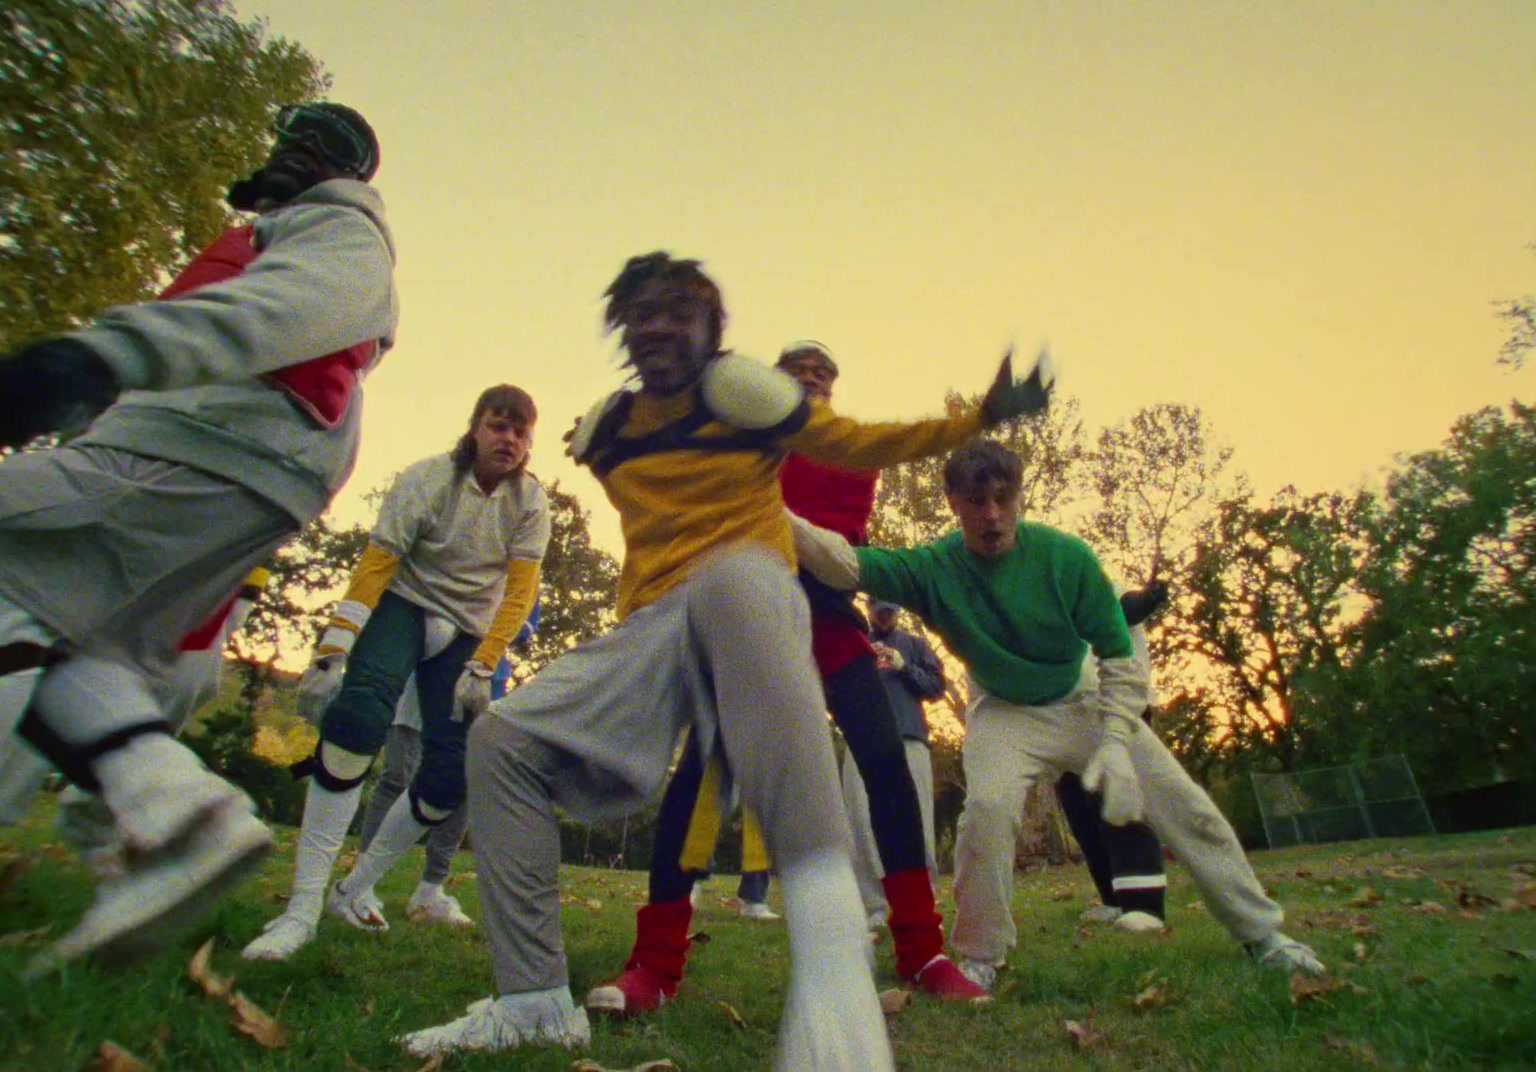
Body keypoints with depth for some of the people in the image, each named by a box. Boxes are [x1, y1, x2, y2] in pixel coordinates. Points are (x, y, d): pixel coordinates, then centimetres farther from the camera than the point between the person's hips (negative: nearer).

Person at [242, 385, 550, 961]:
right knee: (360, 714, -30)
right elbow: (375, 562, -17)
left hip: (469, 630, 3)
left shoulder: (530, 501, -6)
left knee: (452, 771, -9)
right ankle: (303, 907, -24)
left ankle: (355, 888, 13)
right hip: (404, 604, -3)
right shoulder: (426, 479, -13)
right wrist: (333, 649, -25)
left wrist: (482, 665, -20)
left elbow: (520, 588, -10)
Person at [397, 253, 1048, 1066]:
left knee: (729, 580, -44)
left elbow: (864, 444, 9)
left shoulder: (739, 392, 6)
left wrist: (984, 415, 3)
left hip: (747, 591, -6)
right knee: (501, 738, -5)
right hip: (646, 629, 7)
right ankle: (534, 1002, 3)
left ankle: (827, 927, -56)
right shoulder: (605, 432, 20)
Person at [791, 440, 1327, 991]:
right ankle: (979, 959, -8)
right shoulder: (933, 568, -24)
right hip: (1005, 712, -2)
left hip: (1086, 702, 2)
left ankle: (1263, 934, 27)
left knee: (1191, 810, 2)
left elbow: (1118, 656, -15)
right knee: (988, 806, -29)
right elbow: (848, 563, -40)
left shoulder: (1065, 556, -22)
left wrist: (1116, 743, -26)